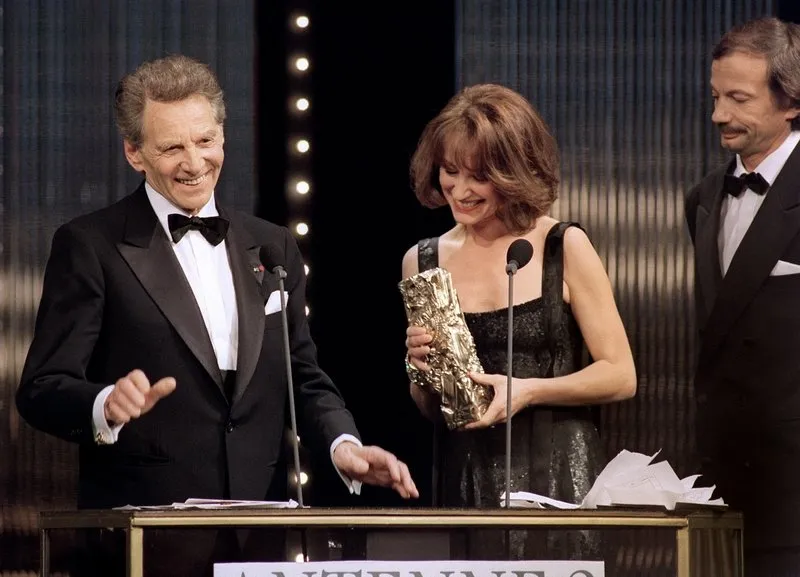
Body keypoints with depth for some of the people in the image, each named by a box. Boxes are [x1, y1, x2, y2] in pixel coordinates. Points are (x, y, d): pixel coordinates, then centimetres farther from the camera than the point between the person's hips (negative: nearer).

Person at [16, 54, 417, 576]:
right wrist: (106, 405, -27)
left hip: (257, 526, 4)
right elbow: (42, 389, -6)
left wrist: (342, 443, -1)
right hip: (140, 528, -4)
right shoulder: (90, 247, 0)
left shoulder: (273, 248, 15)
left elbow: (304, 378, 19)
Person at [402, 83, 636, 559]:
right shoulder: (423, 261, 7)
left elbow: (620, 377, -4)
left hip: (558, 473, -3)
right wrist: (421, 371, -6)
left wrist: (526, 391, -15)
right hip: (468, 483, 3)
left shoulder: (565, 248, -3)